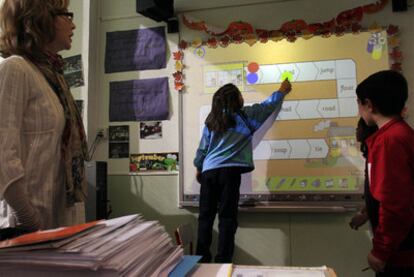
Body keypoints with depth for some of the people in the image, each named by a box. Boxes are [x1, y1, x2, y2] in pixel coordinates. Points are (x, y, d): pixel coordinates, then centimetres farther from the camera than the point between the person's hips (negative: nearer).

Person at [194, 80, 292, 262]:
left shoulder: (212, 120, 13)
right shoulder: (245, 115, 5)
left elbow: (202, 148, 14)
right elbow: (267, 106, 20)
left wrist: (198, 168, 28)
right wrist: (282, 91, 38)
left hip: (209, 171, 4)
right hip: (229, 171, -4)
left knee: (205, 216, 9)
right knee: (227, 217, 1)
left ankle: (202, 259, 14)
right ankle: (223, 261, 2)